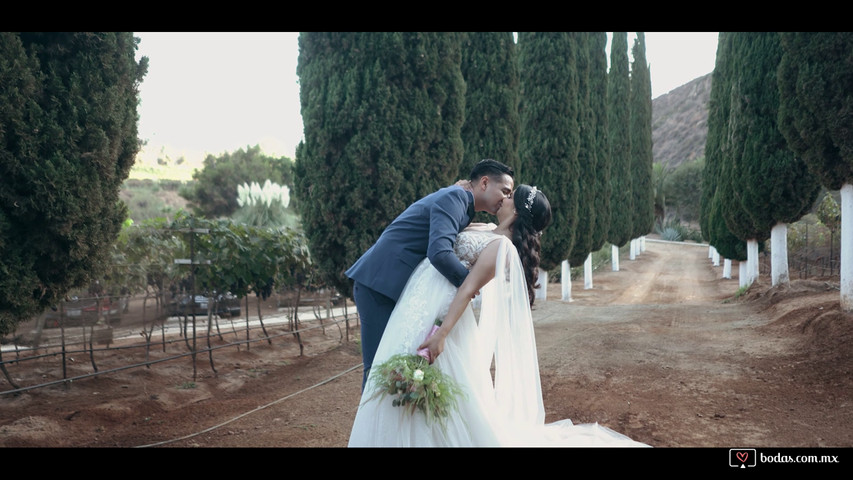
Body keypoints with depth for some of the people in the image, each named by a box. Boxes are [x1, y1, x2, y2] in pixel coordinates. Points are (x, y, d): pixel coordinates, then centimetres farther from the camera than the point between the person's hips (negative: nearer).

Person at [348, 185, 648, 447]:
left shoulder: (501, 247, -15)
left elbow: (467, 289, -23)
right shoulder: (488, 230, 13)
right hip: (422, 303, 9)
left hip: (436, 311, -9)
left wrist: (441, 333, -27)